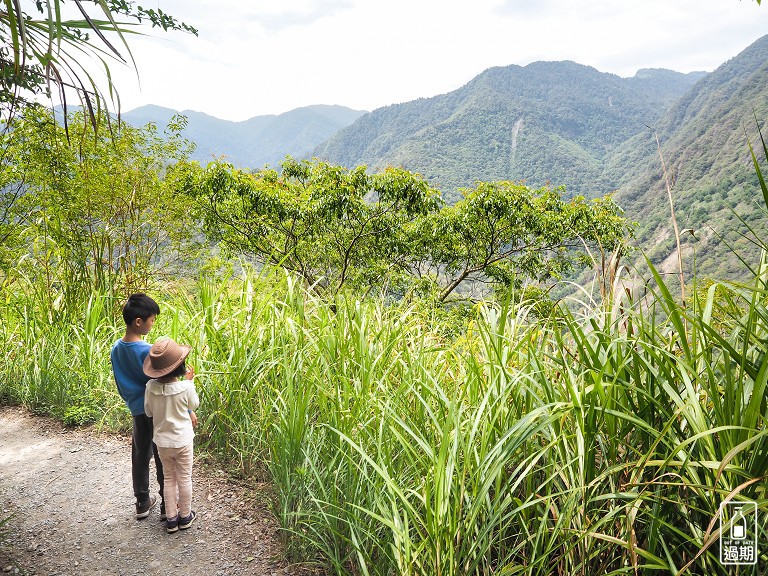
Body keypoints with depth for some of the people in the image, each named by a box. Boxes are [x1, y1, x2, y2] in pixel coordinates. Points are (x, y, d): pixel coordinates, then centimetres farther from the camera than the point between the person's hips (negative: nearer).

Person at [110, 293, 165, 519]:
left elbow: (121, 382, 9)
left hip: (136, 409, 7)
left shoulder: (116, 348, -2)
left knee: (140, 456, 17)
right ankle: (167, 505, 18)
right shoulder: (147, 352, -25)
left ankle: (142, 503, 29)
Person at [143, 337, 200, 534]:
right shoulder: (185, 387, -23)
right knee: (184, 479, 15)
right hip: (182, 441, -3)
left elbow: (148, 411, 0)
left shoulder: (151, 387, -15)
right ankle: (185, 516, 30)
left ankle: (171, 519, 27)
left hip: (162, 441, 3)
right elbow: (194, 405, -2)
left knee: (169, 479, 19)